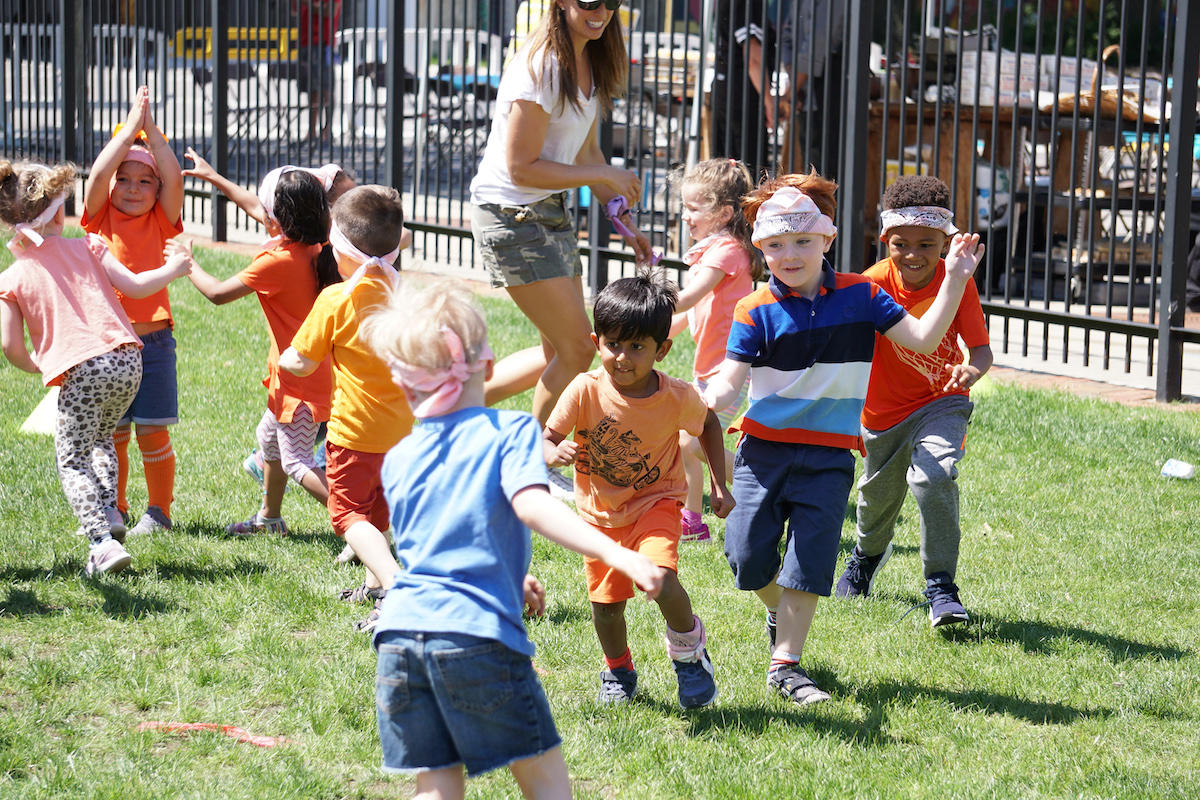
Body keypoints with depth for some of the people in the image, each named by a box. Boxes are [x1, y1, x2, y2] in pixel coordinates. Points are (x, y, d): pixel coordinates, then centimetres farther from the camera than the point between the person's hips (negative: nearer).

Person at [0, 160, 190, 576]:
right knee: (101, 438, 30)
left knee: (72, 460, 7)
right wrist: (173, 269, 21)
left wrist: (36, 367, 21)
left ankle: (102, 539, -12)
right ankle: (110, 511, 11)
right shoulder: (88, 248, 9)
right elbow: (133, 286, 5)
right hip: (126, 360, 4)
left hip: (80, 371, -4)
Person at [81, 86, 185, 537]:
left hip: (152, 339, 0)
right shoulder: (100, 218, 3)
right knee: (110, 434, 7)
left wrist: (150, 130, -11)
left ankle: (158, 512, 15)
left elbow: (174, 178, -11)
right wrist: (130, 127, -11)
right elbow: (97, 174, -12)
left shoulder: (162, 221, 4)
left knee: (152, 432, 2)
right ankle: (112, 510, 21)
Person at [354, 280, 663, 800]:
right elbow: (531, 505, -17)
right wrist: (618, 556, -24)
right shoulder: (510, 431, 0)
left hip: (400, 629, 5)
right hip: (479, 633, -5)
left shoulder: (397, 458, 16)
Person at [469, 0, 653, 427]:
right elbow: (521, 168, -21)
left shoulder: (590, 63, 7)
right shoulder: (541, 69, -21)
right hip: (511, 215, -9)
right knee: (577, 349, -9)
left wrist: (624, 219, 10)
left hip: (551, 212, 9)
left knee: (561, 351, 11)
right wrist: (605, 176, -16)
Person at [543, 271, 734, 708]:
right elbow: (547, 439, -15)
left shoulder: (677, 397, -17)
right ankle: (617, 669, 38)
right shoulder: (586, 390, -20)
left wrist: (719, 487, 2)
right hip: (601, 510, 2)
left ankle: (688, 649, 4)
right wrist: (556, 453, -39)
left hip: (656, 501, -2)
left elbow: (709, 425, 5)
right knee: (606, 601, 6)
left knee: (660, 578, -26)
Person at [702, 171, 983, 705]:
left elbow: (922, 339, 2)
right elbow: (730, 381, -10)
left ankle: (785, 662, 6)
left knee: (809, 558, -5)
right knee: (748, 557, -2)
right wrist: (702, 403, -32)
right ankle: (778, 610, 31)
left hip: (828, 455, 0)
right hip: (764, 447, 0)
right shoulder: (756, 311, -5)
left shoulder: (860, 296, 1)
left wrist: (954, 281, -7)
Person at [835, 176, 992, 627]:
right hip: (885, 408, 2)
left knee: (933, 477, -28)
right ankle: (868, 553, 57)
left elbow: (981, 348, -17)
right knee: (878, 492, 21)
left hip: (941, 402, -2)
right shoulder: (875, 284, -19)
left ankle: (941, 588, -18)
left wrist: (973, 368, -41)